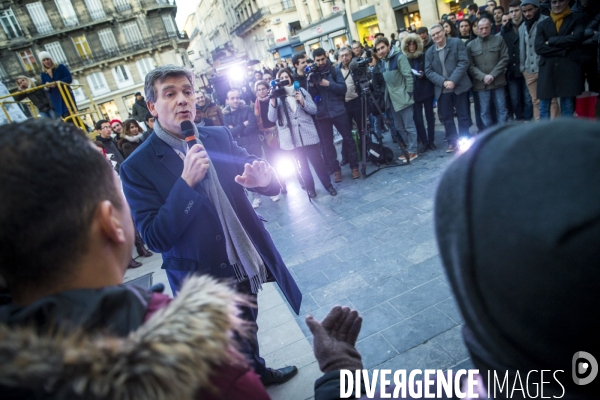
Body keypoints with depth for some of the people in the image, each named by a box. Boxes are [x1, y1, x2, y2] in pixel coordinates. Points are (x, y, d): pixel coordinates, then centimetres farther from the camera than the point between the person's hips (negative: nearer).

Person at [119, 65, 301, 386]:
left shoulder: (219, 137, -1)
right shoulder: (137, 167, -14)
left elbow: (271, 185, 0)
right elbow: (155, 239, -18)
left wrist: (263, 179, -25)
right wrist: (186, 182, -27)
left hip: (247, 266, 5)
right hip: (203, 281, -4)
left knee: (248, 330, 28)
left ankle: (258, 373, 55)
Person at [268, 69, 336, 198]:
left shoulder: (301, 91, 8)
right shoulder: (277, 97, 3)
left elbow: (314, 110, 5)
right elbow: (272, 118, -5)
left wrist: (302, 102, -12)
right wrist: (273, 102, -20)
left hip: (308, 133, 1)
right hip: (290, 137, 0)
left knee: (317, 161, 2)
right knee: (302, 164, 9)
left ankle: (328, 184, 19)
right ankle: (310, 186, 25)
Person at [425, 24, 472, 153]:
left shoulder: (457, 43, 0)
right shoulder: (429, 52, 9)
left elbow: (464, 62, -8)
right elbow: (428, 71, 1)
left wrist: (453, 81, -19)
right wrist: (443, 82, -14)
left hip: (459, 86, -3)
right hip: (442, 90, 3)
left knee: (463, 116, 4)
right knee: (447, 117, 8)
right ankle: (452, 142, 18)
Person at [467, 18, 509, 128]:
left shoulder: (499, 40, 6)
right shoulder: (470, 45, 3)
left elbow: (504, 59, 1)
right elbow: (470, 66, -2)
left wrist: (493, 75, -11)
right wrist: (483, 77, -15)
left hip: (498, 81, 1)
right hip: (481, 84, 0)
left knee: (502, 109, 4)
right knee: (485, 111, 4)